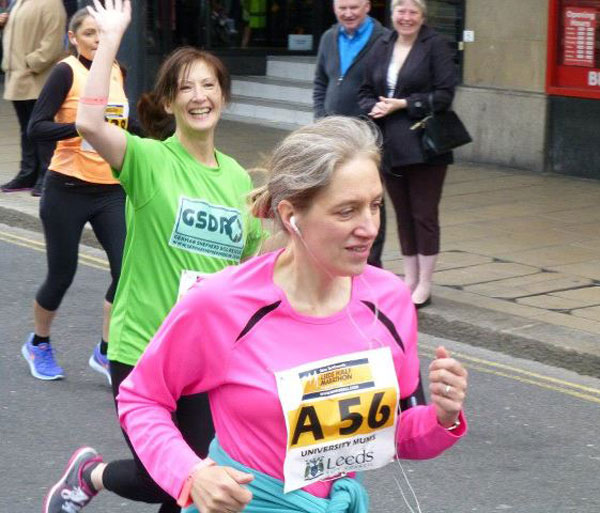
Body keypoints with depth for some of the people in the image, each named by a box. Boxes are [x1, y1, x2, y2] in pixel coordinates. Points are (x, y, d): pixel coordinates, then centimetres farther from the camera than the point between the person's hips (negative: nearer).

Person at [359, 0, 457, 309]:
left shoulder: (435, 46, -5)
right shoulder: (382, 47, 10)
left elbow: (444, 95, -11)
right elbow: (366, 91, 13)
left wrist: (403, 104, -15)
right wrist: (374, 107, -8)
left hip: (424, 146, -5)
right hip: (389, 145, 5)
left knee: (424, 214, 0)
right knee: (403, 215, 12)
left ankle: (424, 286, 8)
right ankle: (409, 280, 22)